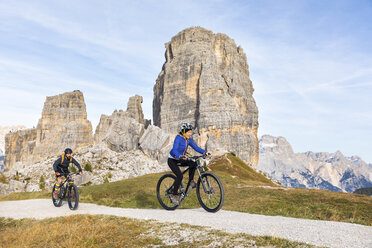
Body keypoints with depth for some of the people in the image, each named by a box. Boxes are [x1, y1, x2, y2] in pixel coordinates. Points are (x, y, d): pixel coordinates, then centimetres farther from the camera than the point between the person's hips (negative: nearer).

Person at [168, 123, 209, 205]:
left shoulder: (188, 140, -3)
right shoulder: (178, 138, -24)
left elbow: (196, 147, -4)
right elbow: (174, 150, -36)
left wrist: (204, 152, -21)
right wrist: (180, 156, -56)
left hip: (180, 160, 6)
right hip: (172, 160, -6)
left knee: (193, 163, -19)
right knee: (180, 176, -23)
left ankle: (191, 180, 1)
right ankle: (174, 195, -8)